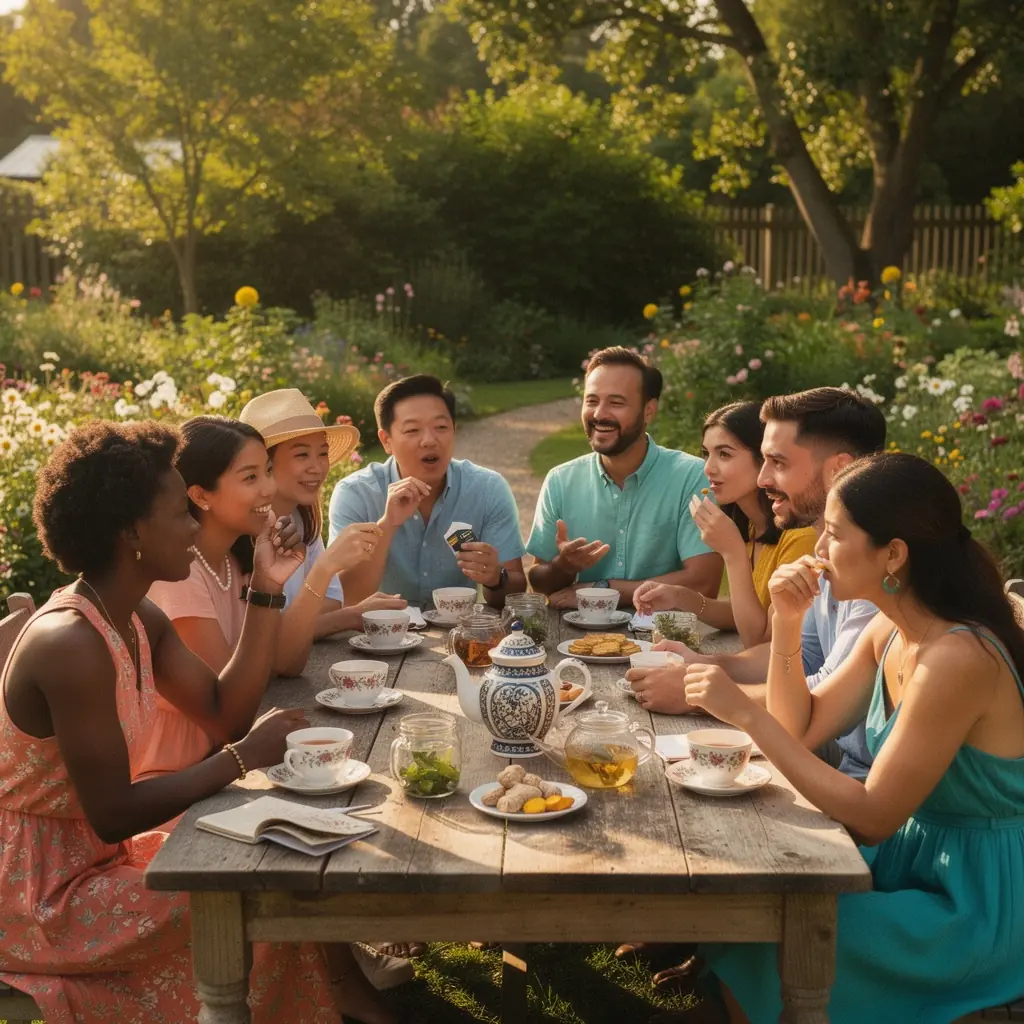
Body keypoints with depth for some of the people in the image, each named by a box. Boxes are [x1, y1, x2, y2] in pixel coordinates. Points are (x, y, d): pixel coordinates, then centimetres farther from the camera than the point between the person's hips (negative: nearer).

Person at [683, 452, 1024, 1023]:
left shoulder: (957, 657, -28)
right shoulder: (892, 630, -1)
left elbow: (872, 816, -25)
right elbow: (803, 729, 5)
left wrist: (747, 715, -25)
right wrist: (788, 624, -9)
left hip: (976, 906, -7)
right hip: (913, 857, 8)